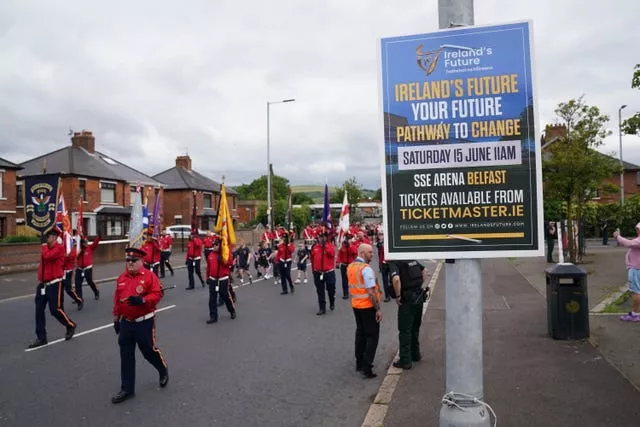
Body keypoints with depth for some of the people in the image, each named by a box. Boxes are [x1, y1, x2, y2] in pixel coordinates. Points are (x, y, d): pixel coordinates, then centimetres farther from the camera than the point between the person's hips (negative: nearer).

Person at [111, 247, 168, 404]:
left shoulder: (150, 276, -11)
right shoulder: (121, 278, 6)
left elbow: (157, 294, -16)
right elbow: (117, 299, 13)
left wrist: (142, 300, -32)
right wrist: (116, 318, 14)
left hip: (144, 322, -5)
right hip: (126, 323, 5)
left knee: (149, 350, 6)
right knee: (126, 356, 9)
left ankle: (163, 370, 37)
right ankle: (127, 389, 18)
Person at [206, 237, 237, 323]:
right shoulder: (210, 255, 7)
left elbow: (230, 262, -22)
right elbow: (208, 267, 14)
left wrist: (221, 260, -29)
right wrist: (208, 278, 15)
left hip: (223, 280, -4)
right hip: (213, 280, 4)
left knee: (226, 296, 6)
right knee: (212, 299, 2)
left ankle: (232, 311, 29)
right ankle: (213, 316, 9)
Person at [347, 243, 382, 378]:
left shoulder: (350, 267, 7)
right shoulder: (366, 268, -20)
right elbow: (371, 292, -22)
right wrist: (378, 309, -17)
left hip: (356, 305, 8)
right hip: (368, 306, -8)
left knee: (360, 333, 18)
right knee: (372, 336, 2)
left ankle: (359, 362, 27)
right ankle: (366, 367, -1)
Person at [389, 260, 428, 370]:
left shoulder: (393, 263, -15)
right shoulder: (412, 259, 9)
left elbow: (396, 279, -32)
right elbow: (424, 270, 19)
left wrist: (398, 296, -19)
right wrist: (420, 286, 15)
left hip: (407, 300, -7)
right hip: (419, 297, 8)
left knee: (404, 331, 3)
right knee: (415, 328, 22)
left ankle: (405, 360, 8)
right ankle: (415, 354, 34)